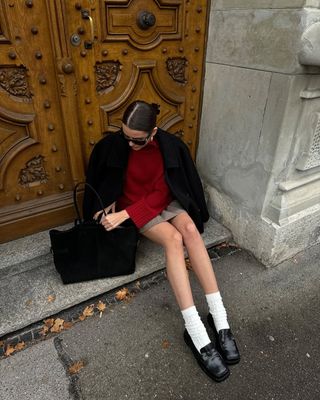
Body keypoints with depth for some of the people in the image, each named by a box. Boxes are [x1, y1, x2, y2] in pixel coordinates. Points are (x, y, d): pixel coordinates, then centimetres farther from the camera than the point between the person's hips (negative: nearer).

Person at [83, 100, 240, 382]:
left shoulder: (170, 146, -14)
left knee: (190, 229, -32)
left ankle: (220, 319, -28)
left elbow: (159, 194, -17)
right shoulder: (114, 145, -13)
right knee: (173, 239, -31)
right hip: (133, 206, -2)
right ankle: (197, 334, -34)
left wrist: (123, 215, -25)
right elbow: (99, 179, 5)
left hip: (166, 202, 2)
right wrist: (108, 205, -10)